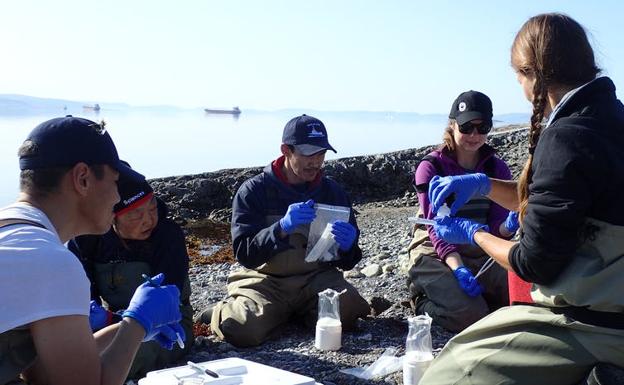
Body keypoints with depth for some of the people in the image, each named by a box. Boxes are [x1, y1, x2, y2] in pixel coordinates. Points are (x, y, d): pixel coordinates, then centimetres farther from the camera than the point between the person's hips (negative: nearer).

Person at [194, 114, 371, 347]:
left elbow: (346, 262, 9)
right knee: (242, 329, -30)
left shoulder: (333, 192, 6)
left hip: (316, 277, 3)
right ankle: (225, 310, 9)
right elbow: (244, 253, -13)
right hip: (265, 279, -2)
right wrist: (282, 228, -30)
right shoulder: (253, 191, -5)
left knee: (346, 313, -28)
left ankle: (297, 311, 6)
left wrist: (347, 247, -17)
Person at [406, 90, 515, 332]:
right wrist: (458, 268, -31)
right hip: (437, 254, -4)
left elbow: (496, 225, -1)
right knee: (470, 315, -27)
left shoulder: (497, 168, 6)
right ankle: (423, 301, 3)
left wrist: (508, 226, -27)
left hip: (483, 253, 4)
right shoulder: (431, 167, -5)